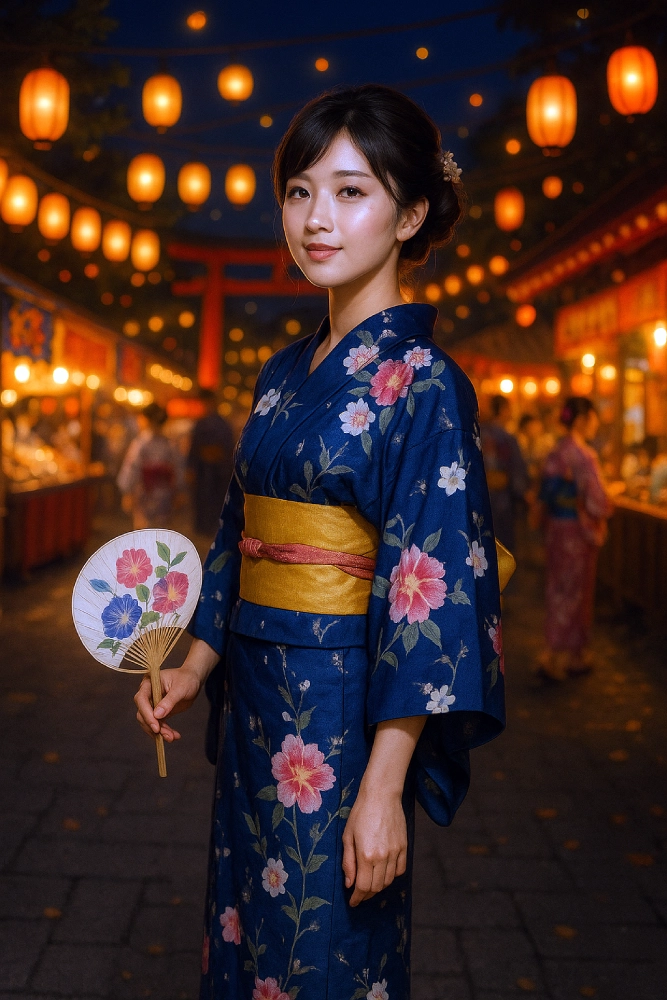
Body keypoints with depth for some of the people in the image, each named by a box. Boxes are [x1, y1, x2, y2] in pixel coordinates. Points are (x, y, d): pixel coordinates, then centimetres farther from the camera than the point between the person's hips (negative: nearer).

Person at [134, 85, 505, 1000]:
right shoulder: (284, 374, 9)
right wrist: (196, 667, 9)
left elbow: (430, 586, -18)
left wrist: (385, 785, -20)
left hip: (342, 709, -7)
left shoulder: (421, 382, -14)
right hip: (258, 696, 7)